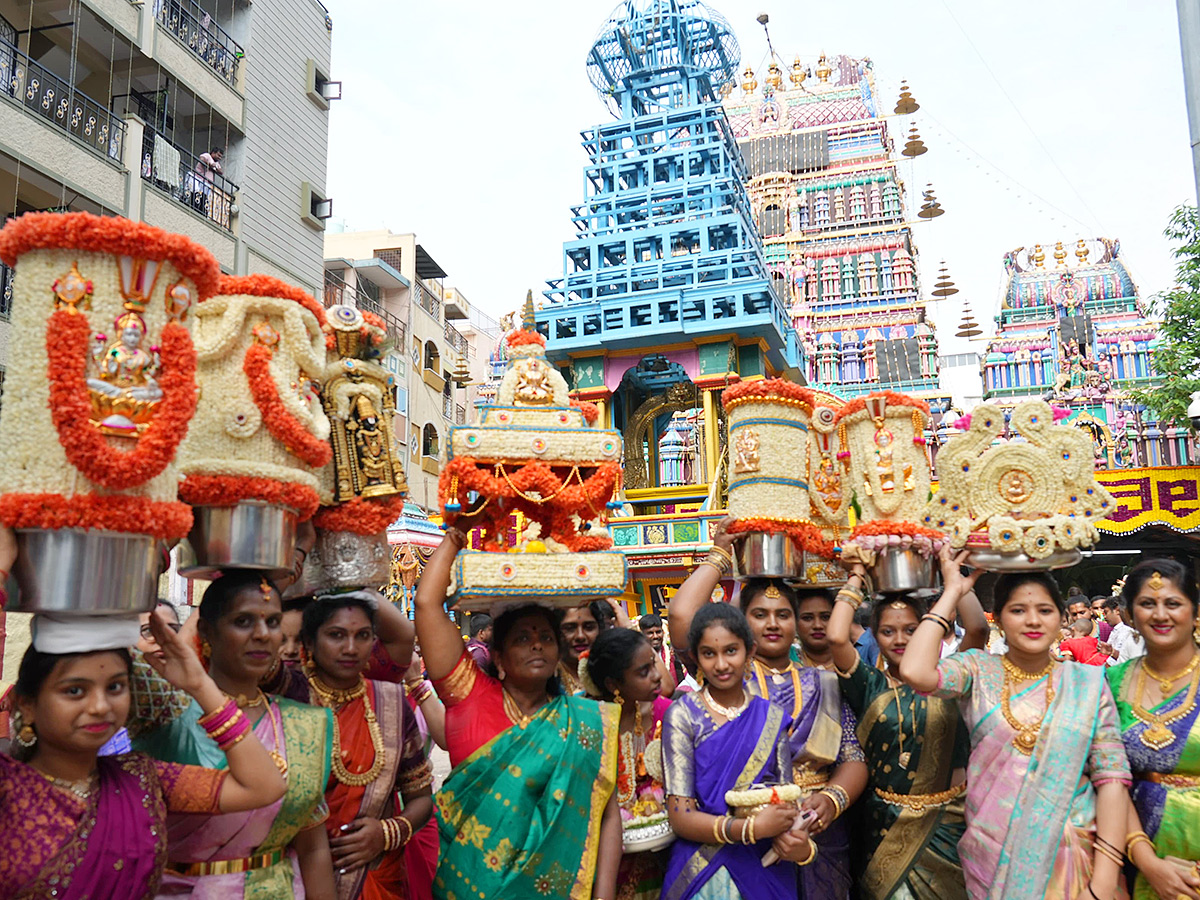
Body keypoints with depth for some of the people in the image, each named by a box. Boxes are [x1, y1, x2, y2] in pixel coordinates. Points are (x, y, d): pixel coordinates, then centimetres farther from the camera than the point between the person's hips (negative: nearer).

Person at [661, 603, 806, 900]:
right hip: (704, 875, -3)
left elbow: (787, 800, -1)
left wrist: (801, 846, -23)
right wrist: (752, 828, -26)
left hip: (769, 873, 3)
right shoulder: (683, 715, -10)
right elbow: (680, 817, -13)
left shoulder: (771, 717, 1)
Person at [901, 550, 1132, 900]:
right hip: (993, 857, 0)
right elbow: (914, 671, -23)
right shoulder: (978, 671, -3)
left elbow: (1112, 776, -5)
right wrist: (952, 592, -13)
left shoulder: (1088, 683, -1)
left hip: (1073, 857, 0)